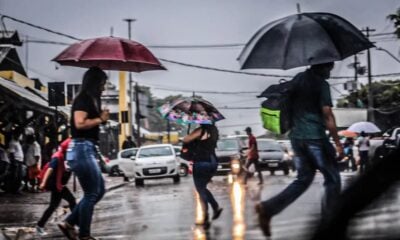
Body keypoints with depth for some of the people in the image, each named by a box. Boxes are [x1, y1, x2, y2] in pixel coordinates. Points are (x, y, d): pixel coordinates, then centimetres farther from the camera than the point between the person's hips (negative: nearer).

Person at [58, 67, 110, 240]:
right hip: (82, 149, -10)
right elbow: (80, 123, -23)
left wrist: (101, 117, 4)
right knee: (91, 194, -3)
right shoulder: (83, 99, -11)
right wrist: (100, 119, -13)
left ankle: (69, 223, 15)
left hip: (87, 149, 10)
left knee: (99, 191, 13)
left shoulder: (90, 100, 18)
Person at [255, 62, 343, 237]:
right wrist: (337, 142, -12)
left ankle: (268, 208, -2)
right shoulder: (321, 84, -10)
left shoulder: (298, 79, 11)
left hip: (297, 137, 7)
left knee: (303, 179, 15)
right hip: (315, 138, -7)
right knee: (332, 180, 8)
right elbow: (327, 115, -16)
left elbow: (290, 106, 17)